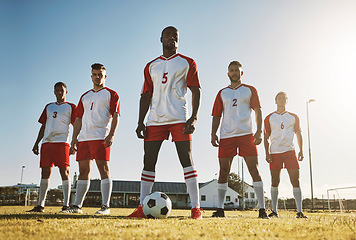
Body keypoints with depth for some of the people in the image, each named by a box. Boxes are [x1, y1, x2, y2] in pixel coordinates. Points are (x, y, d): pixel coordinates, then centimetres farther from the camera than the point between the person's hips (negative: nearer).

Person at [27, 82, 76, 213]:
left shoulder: (70, 107, 8)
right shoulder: (48, 107, 22)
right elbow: (43, 126, 22)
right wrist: (36, 143, 15)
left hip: (61, 142, -5)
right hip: (46, 142, 5)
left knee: (64, 171, -9)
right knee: (45, 173, 4)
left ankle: (66, 205, -7)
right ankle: (40, 205, 7)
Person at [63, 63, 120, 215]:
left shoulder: (111, 94, 7)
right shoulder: (85, 96, 23)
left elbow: (115, 116, -2)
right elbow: (78, 119, 21)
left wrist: (111, 135, -16)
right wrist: (74, 139, 12)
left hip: (101, 137, -5)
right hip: (83, 138, 6)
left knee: (103, 168, -8)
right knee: (83, 170, 7)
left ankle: (106, 206, -8)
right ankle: (77, 206, 12)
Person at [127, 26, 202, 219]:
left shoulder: (187, 63, 9)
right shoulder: (151, 66, 18)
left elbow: (196, 91, 2)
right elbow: (146, 96, 16)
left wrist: (194, 117, -11)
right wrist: (140, 122, 7)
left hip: (179, 119, -3)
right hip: (155, 120, 4)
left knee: (187, 161, -8)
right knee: (148, 162, 1)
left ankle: (195, 208, -4)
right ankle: (142, 208, 7)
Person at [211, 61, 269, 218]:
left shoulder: (250, 90, 13)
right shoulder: (222, 93, 18)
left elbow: (257, 111, 6)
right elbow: (216, 115, 16)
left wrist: (259, 131, -6)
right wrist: (213, 134, 4)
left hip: (246, 134, -2)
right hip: (226, 135, 2)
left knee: (254, 169, -7)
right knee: (223, 171, 0)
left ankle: (262, 209, -4)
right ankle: (220, 209, 7)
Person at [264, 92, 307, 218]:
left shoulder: (293, 117, 13)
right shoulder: (269, 118, 10)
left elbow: (298, 134, 15)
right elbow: (266, 137, 9)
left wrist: (301, 151, 4)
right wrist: (267, 153, -1)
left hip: (290, 151, 1)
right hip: (275, 153, 0)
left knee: (295, 181, -7)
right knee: (275, 182, 1)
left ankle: (299, 211, -5)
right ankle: (274, 210, 11)